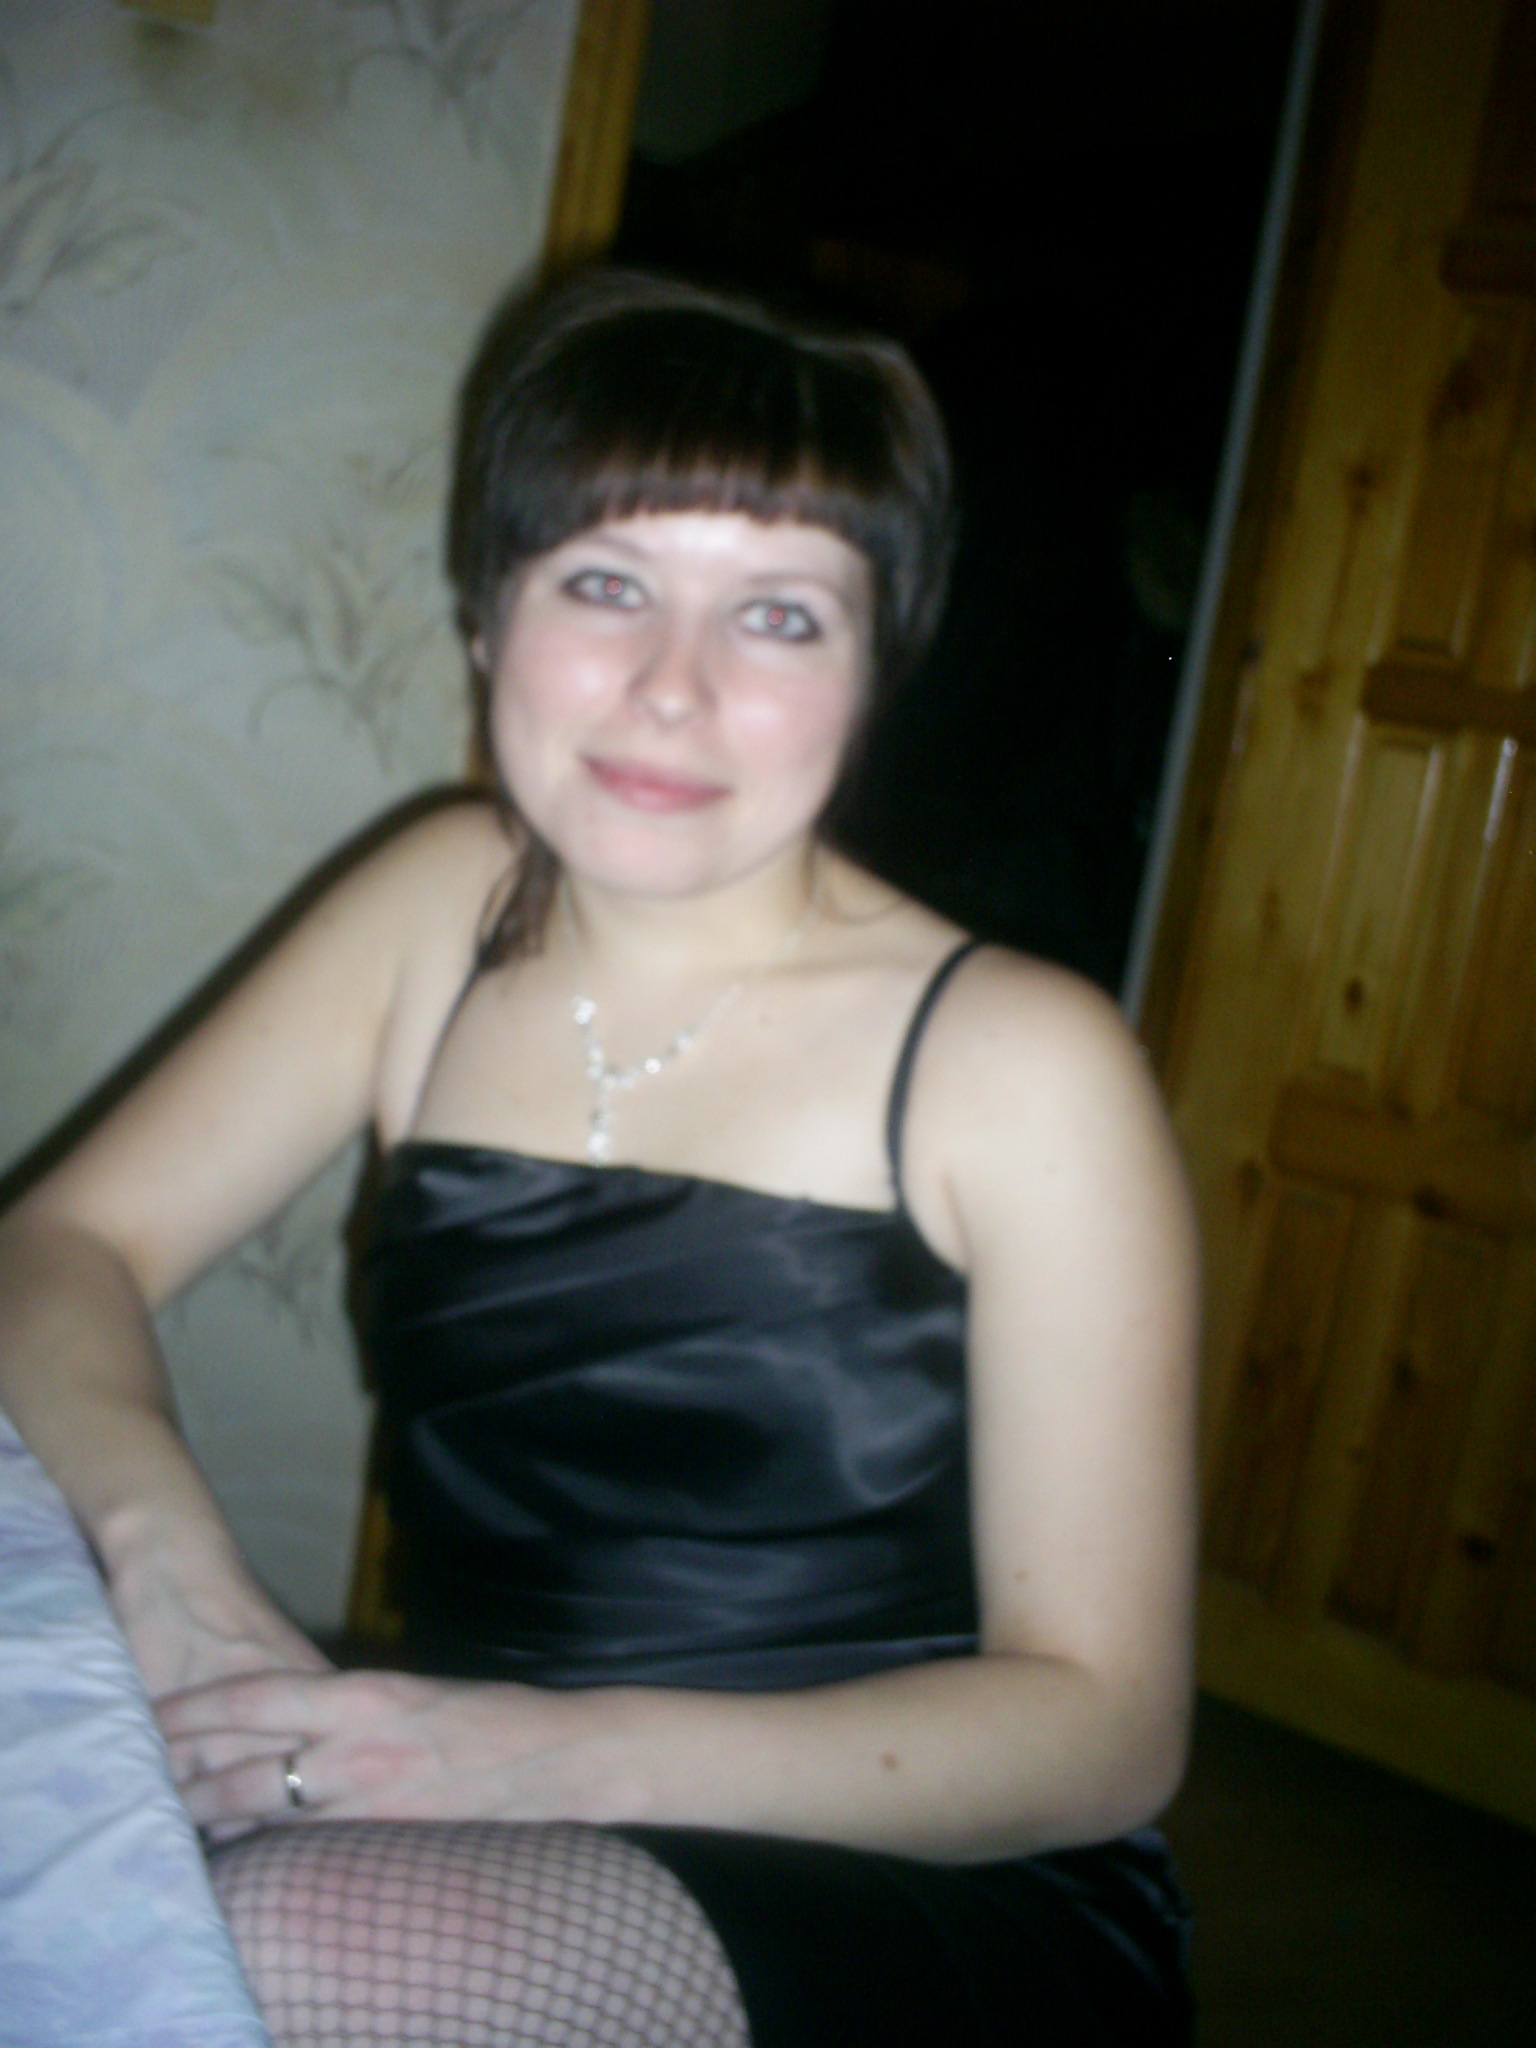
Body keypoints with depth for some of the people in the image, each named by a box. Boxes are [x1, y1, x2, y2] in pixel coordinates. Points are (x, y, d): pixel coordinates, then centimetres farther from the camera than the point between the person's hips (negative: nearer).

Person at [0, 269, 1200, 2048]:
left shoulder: (1020, 1064, -13)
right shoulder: (447, 905, 3)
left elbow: (1103, 1727, -11)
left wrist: (573, 1750, -24)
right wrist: (163, 1553, -18)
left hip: (946, 1905, -3)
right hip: (495, 1871, 4)